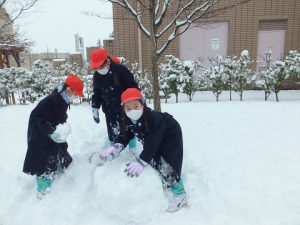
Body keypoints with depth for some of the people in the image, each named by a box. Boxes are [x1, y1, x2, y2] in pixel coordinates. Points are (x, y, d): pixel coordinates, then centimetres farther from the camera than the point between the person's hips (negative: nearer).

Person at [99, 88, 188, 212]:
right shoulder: (128, 120, -17)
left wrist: (140, 162, -44)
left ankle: (179, 195, 3)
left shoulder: (153, 118, -39)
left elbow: (152, 143, -41)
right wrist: (114, 149, -30)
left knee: (166, 165, -13)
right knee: (153, 162, 10)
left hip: (170, 136, -7)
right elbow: (124, 137, -11)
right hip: (154, 140, 8)